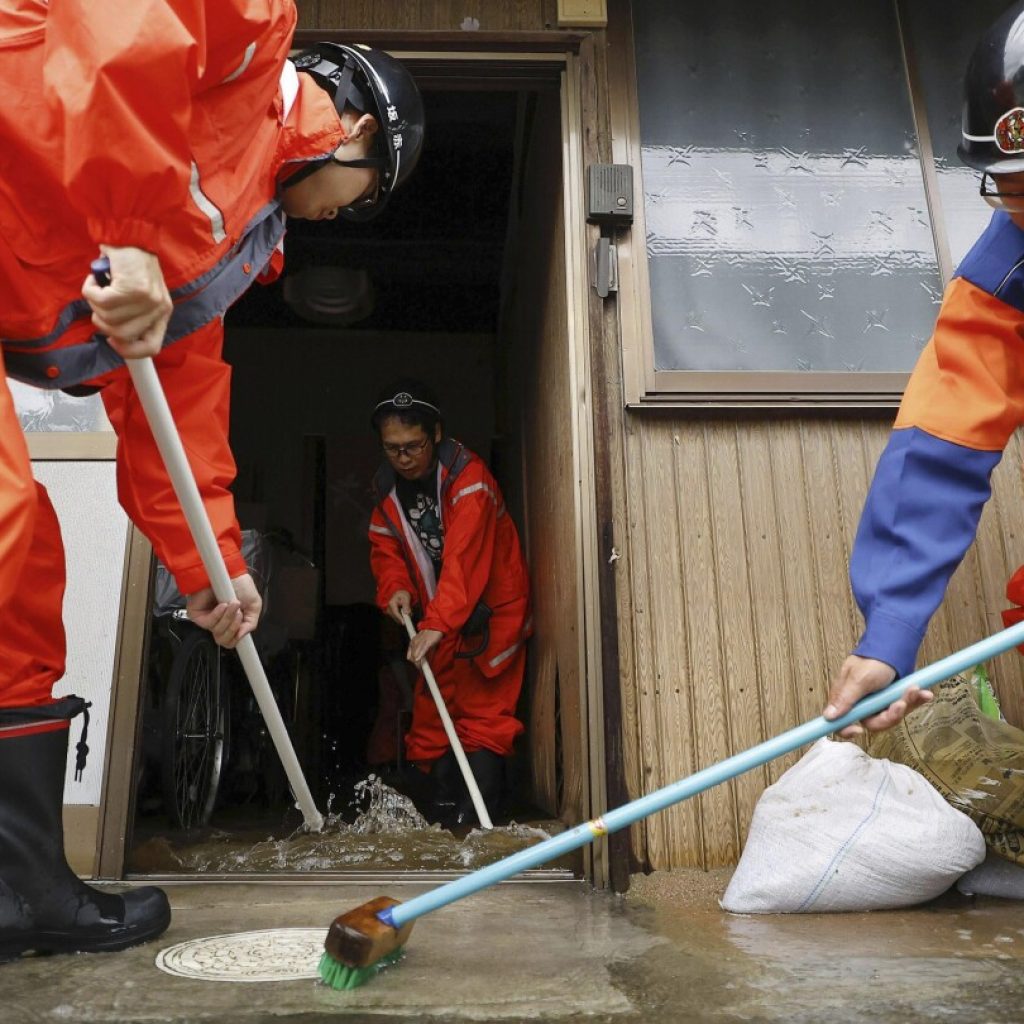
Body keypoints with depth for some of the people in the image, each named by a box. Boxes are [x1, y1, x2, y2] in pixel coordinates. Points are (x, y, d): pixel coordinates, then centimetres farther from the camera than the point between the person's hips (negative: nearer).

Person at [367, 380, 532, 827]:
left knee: (483, 711, -8)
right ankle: (441, 811, 21)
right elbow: (384, 547, 5)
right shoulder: (388, 487, -1)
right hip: (439, 617, 7)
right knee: (432, 709, 10)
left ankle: (478, 815, -3)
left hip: (492, 609, -7)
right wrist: (395, 588, -17)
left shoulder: (468, 477, -24)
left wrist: (437, 624, -42)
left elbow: (464, 557, -34)